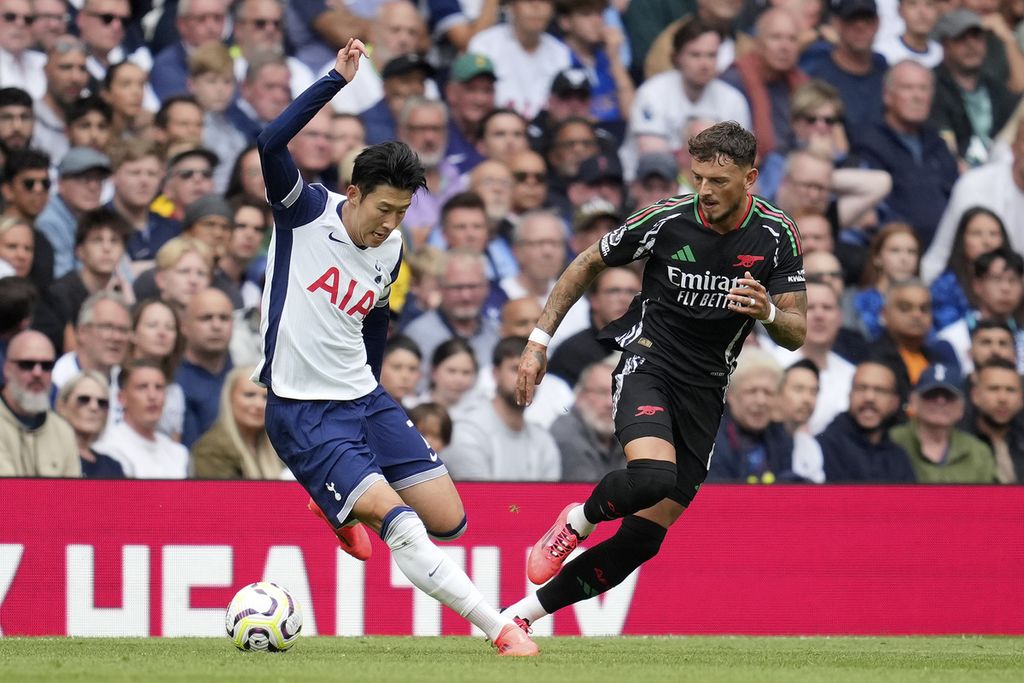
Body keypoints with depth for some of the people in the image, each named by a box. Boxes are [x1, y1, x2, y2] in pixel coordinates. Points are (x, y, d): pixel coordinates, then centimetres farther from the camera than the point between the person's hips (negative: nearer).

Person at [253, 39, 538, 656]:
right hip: (302, 413, -7)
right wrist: (335, 80, -30)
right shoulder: (307, 211, -9)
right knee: (399, 522, -21)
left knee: (449, 519, 0)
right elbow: (270, 144, -27)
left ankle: (344, 504, 26)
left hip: (364, 400, 7)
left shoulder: (391, 251, 6)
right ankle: (501, 628, -20)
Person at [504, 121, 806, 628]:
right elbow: (587, 264, 4)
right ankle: (578, 521, -1)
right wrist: (538, 342, 1)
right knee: (652, 476, -34)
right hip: (647, 359, -3)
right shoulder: (667, 219, -11)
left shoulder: (776, 235, -6)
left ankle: (524, 613, 9)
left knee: (644, 537, -2)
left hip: (705, 388, 3)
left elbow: (796, 334, -5)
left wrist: (769, 313, -28)